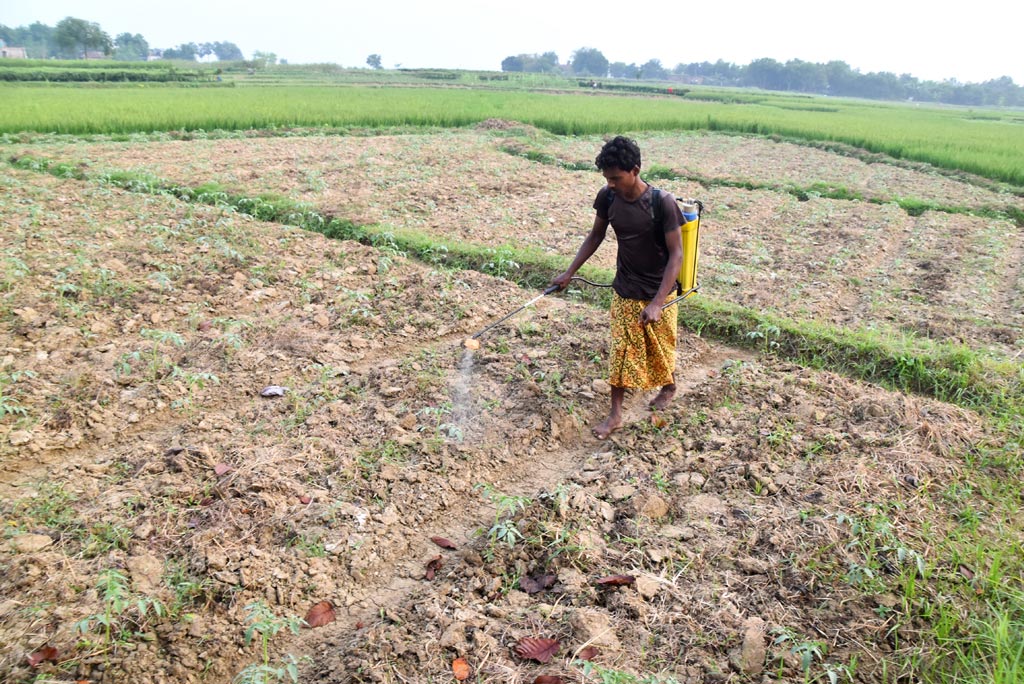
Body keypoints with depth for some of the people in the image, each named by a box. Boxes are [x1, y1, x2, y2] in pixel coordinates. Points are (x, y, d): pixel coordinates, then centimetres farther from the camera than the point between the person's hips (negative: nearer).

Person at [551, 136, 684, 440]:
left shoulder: (662, 202, -24)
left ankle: (669, 387, 46)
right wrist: (569, 272, 3)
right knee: (620, 351, 6)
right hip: (624, 292, 3)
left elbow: (676, 254, -21)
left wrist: (657, 303, -27)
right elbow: (596, 236, 7)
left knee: (660, 348, 16)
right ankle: (615, 414, 18)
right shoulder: (607, 197, -11)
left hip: (658, 292, -3)